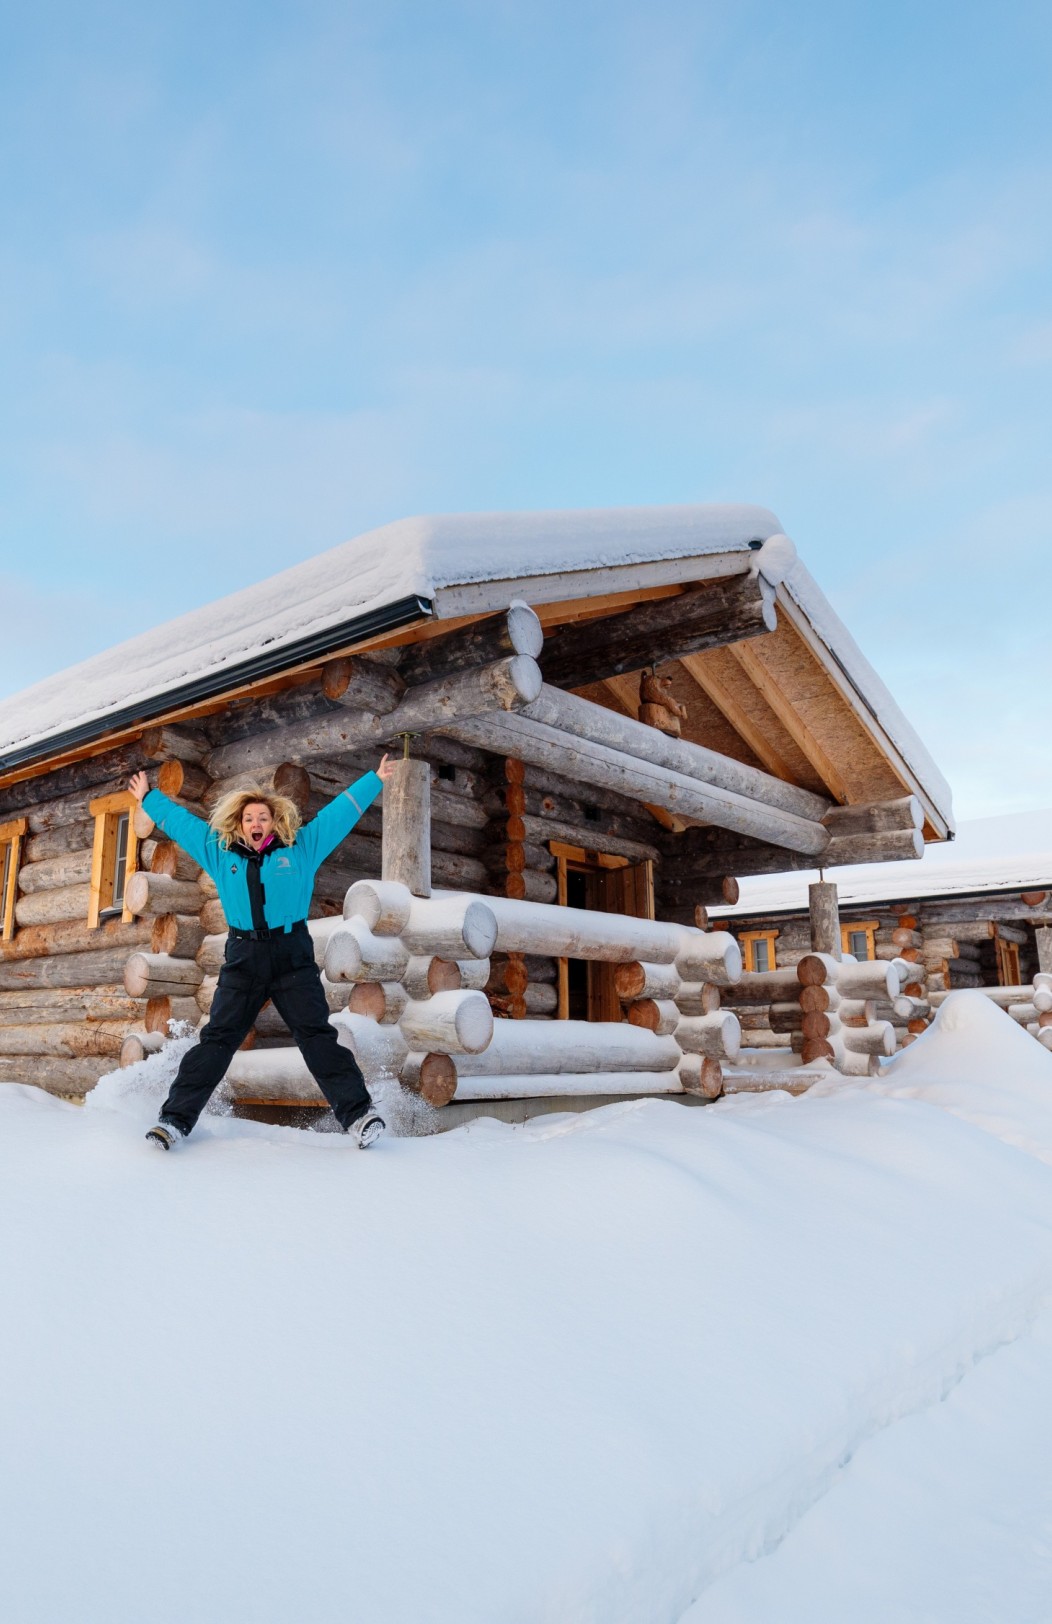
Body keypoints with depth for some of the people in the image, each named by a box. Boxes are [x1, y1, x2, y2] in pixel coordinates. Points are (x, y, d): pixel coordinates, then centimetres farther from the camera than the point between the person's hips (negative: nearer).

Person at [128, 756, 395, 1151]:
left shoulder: (301, 848, 7)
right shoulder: (220, 852, 12)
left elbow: (339, 813, 12)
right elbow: (180, 821, 24)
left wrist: (375, 780, 15)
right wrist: (148, 798, 34)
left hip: (293, 958, -2)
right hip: (242, 959, 2)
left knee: (317, 1036, -5)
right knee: (215, 1040, 3)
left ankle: (357, 1113, -4)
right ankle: (176, 1118, 8)